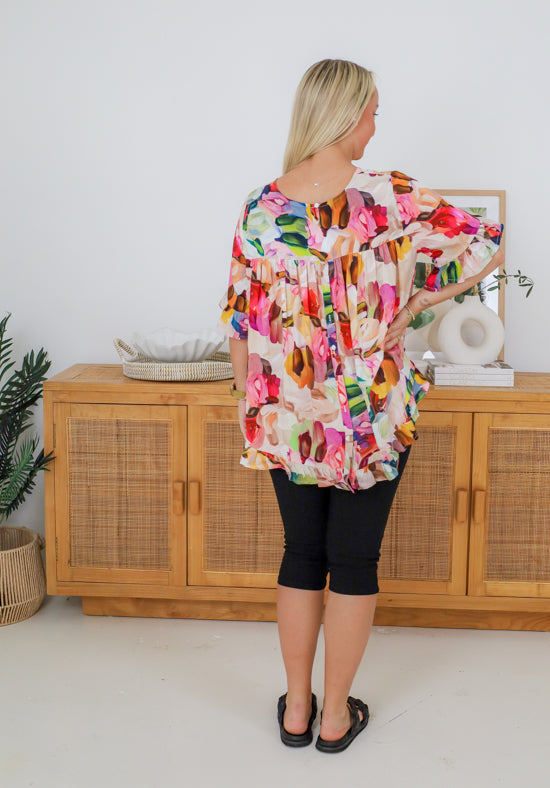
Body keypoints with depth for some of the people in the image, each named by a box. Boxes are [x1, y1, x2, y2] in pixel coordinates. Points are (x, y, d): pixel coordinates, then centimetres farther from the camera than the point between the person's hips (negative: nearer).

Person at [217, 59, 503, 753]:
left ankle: (296, 709, 28)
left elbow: (239, 320, 2)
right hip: (372, 414, -2)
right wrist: (413, 305, 1)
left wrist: (248, 400, 15)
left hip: (289, 418, 3)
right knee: (355, 561, 11)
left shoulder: (261, 207, -4)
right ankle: (336, 716, 24)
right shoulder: (389, 197, -11)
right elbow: (486, 248, -8)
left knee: (301, 554, 16)